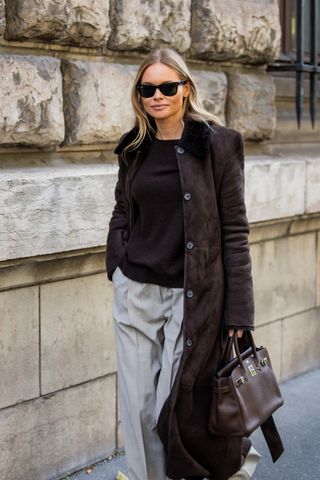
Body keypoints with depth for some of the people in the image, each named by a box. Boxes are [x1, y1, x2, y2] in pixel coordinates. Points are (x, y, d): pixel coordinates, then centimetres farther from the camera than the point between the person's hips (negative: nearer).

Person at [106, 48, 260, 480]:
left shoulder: (219, 144, -6)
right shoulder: (134, 148, 8)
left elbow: (234, 233, -8)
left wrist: (238, 312, -11)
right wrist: (118, 266, 3)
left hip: (192, 296, -4)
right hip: (136, 294, 5)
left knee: (181, 405, 2)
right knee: (139, 407, 6)